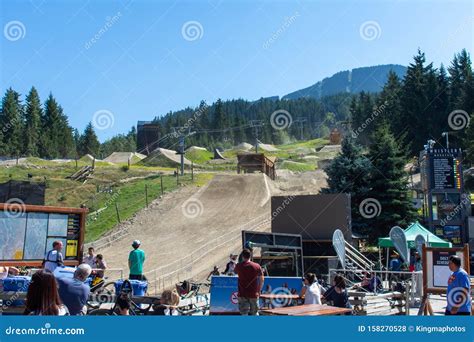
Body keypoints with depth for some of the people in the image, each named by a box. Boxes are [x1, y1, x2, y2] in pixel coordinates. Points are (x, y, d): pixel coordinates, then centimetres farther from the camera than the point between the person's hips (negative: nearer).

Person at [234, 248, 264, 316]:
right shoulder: (257, 266, -3)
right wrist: (259, 290, 14)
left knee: (244, 314, 2)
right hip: (254, 294, 1)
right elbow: (262, 280, 2)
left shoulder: (239, 266, -5)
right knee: (254, 313, 16)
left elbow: (235, 272, 18)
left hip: (242, 294, -1)